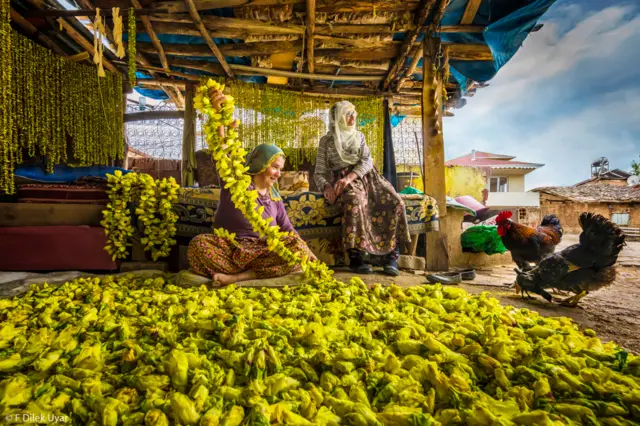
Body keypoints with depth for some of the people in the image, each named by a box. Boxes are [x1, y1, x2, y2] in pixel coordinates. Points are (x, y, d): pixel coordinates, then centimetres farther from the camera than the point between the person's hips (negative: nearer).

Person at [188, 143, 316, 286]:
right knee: (198, 245, -31)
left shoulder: (274, 196, 11)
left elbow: (287, 229, 10)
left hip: (262, 252, 3)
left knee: (299, 248, -23)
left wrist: (306, 251, 0)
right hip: (229, 248, -2)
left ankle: (237, 277, -28)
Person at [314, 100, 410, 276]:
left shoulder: (359, 136, 19)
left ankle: (391, 254, -20)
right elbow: (319, 173, 5)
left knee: (396, 202, -23)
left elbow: (367, 162, 2)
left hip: (366, 175, 4)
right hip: (342, 179, -3)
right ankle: (356, 257, -35)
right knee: (355, 201, -39)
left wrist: (349, 177, -18)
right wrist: (327, 187, -19)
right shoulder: (326, 140, 10)